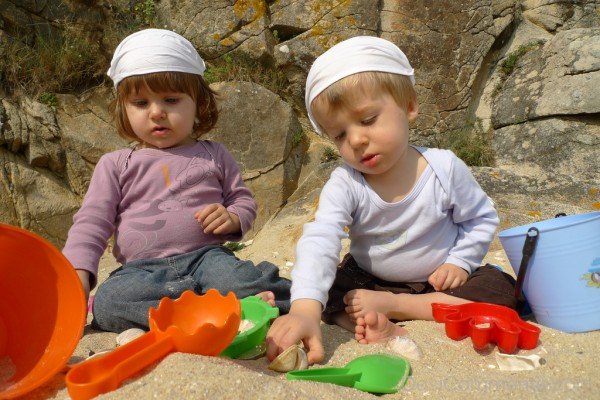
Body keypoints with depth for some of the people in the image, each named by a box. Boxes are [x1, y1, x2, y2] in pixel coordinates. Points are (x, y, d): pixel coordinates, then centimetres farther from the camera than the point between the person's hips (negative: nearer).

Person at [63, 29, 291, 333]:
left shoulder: (213, 155, 13)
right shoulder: (116, 165, 11)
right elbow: (91, 223, 7)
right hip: (142, 269, 3)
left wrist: (232, 218, -6)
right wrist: (78, 273, -10)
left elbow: (243, 199, 19)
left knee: (240, 279, -38)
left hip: (207, 256, -2)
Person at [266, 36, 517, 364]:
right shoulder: (344, 185, -22)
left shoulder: (444, 168, -18)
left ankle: (390, 305, -23)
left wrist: (459, 262, -15)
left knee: (502, 289, -22)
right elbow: (319, 243, -39)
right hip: (367, 282, 0)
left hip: (437, 283, 1)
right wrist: (304, 310, -54)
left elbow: (480, 218, 0)